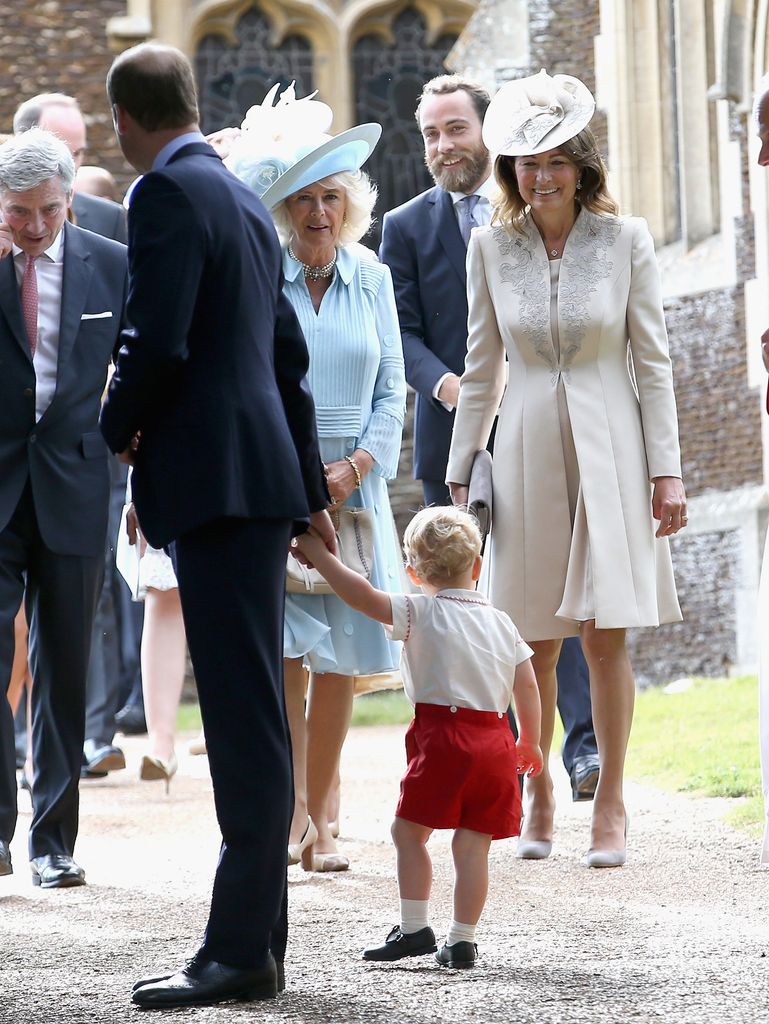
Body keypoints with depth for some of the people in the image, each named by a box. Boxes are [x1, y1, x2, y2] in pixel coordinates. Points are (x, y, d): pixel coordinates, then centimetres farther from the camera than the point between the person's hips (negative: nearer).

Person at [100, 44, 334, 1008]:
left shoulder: (168, 194, -10)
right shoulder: (241, 197, 19)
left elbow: (158, 342, -20)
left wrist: (119, 424, 0)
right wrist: (310, 487, 30)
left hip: (217, 483, -9)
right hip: (261, 476, 9)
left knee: (245, 718, -10)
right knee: (249, 714, 10)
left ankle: (241, 952, -11)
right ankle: (254, 941, 13)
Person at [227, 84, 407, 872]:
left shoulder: (372, 280, 7)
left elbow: (391, 391, 9)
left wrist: (357, 465, -6)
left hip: (352, 481, 3)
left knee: (342, 658, 2)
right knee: (283, 647, -14)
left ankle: (320, 821, 10)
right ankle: (293, 813, -10)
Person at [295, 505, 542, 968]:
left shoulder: (420, 613, -2)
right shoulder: (501, 622, 14)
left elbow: (362, 594, -14)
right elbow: (527, 687, 14)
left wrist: (316, 551, -8)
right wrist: (531, 743, 27)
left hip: (443, 738, -5)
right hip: (495, 745, 5)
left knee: (409, 830, 7)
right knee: (473, 844, 5)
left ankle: (415, 928, 3)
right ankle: (463, 939, 4)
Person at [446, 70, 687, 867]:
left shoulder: (625, 240, -2)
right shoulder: (491, 247, 4)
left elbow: (653, 361, 0)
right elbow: (482, 369, 10)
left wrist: (666, 470, -4)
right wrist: (458, 474, 9)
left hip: (609, 446, -2)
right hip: (528, 449, 2)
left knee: (606, 638, -4)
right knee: (534, 643, 4)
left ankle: (610, 803, 6)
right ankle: (538, 793, 20)